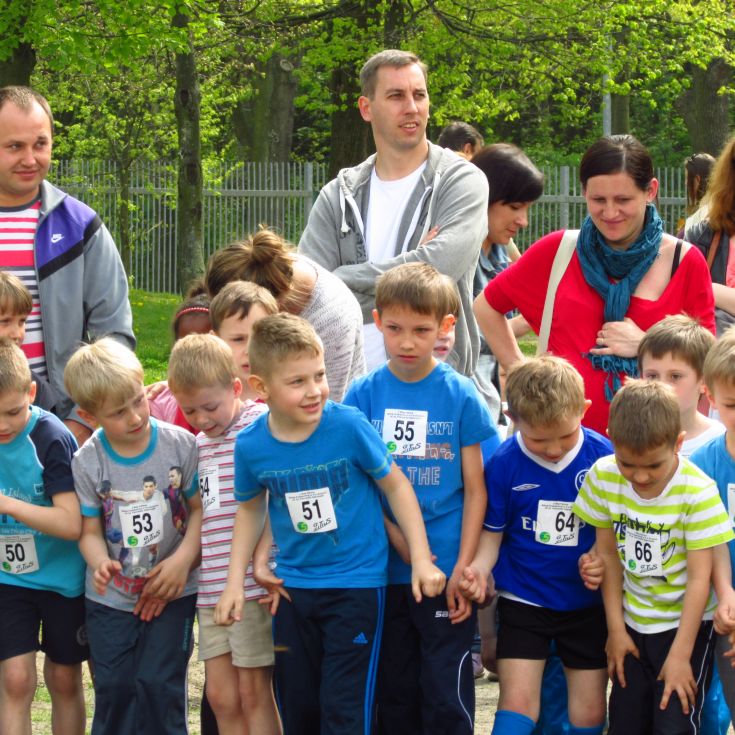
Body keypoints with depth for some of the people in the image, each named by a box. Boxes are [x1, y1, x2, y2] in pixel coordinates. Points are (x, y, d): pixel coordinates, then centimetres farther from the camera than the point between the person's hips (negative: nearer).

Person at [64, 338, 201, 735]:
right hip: (111, 596, 1)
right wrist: (101, 564, -24)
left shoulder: (180, 445, -10)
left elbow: (200, 509, -4)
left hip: (171, 591, -1)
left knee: (159, 684, -7)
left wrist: (183, 559, -17)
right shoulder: (87, 462, -7)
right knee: (114, 686, 2)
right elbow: (90, 530, -3)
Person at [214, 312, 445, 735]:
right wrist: (236, 580, 9)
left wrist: (422, 559, -8)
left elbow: (396, 485, -5)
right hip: (294, 586, 4)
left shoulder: (349, 426, -17)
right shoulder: (251, 445, -7)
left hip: (357, 583, -4)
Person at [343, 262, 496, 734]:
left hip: (446, 574, -3)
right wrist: (398, 540, -12)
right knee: (394, 696, 13)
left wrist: (462, 568, -9)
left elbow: (475, 490, -2)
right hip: (384, 572, 3)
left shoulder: (461, 397, -5)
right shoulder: (363, 395, 1)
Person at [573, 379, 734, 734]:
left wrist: (680, 654, -16)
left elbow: (699, 578, -17)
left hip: (686, 624, -4)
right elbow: (608, 554, 0)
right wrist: (616, 628, 1)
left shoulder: (698, 491, -21)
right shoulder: (603, 477, -11)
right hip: (632, 624, 4)